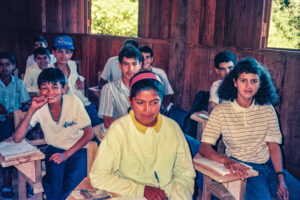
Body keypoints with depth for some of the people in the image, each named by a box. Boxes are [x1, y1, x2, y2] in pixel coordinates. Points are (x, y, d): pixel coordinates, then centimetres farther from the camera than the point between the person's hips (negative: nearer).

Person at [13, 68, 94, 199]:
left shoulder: (74, 102, -16)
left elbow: (89, 133, -8)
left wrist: (66, 154, -17)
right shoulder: (39, 107, -10)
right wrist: (32, 110, -26)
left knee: (73, 182, -25)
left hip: (77, 148, -1)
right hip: (55, 149, 1)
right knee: (55, 185, -23)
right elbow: (17, 138, -17)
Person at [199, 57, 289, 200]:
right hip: (242, 168, -4)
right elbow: (204, 147, -12)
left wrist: (280, 178, -6)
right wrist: (226, 160, -30)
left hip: (270, 166, 4)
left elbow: (274, 146, 4)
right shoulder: (221, 111, -7)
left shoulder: (267, 109, 4)